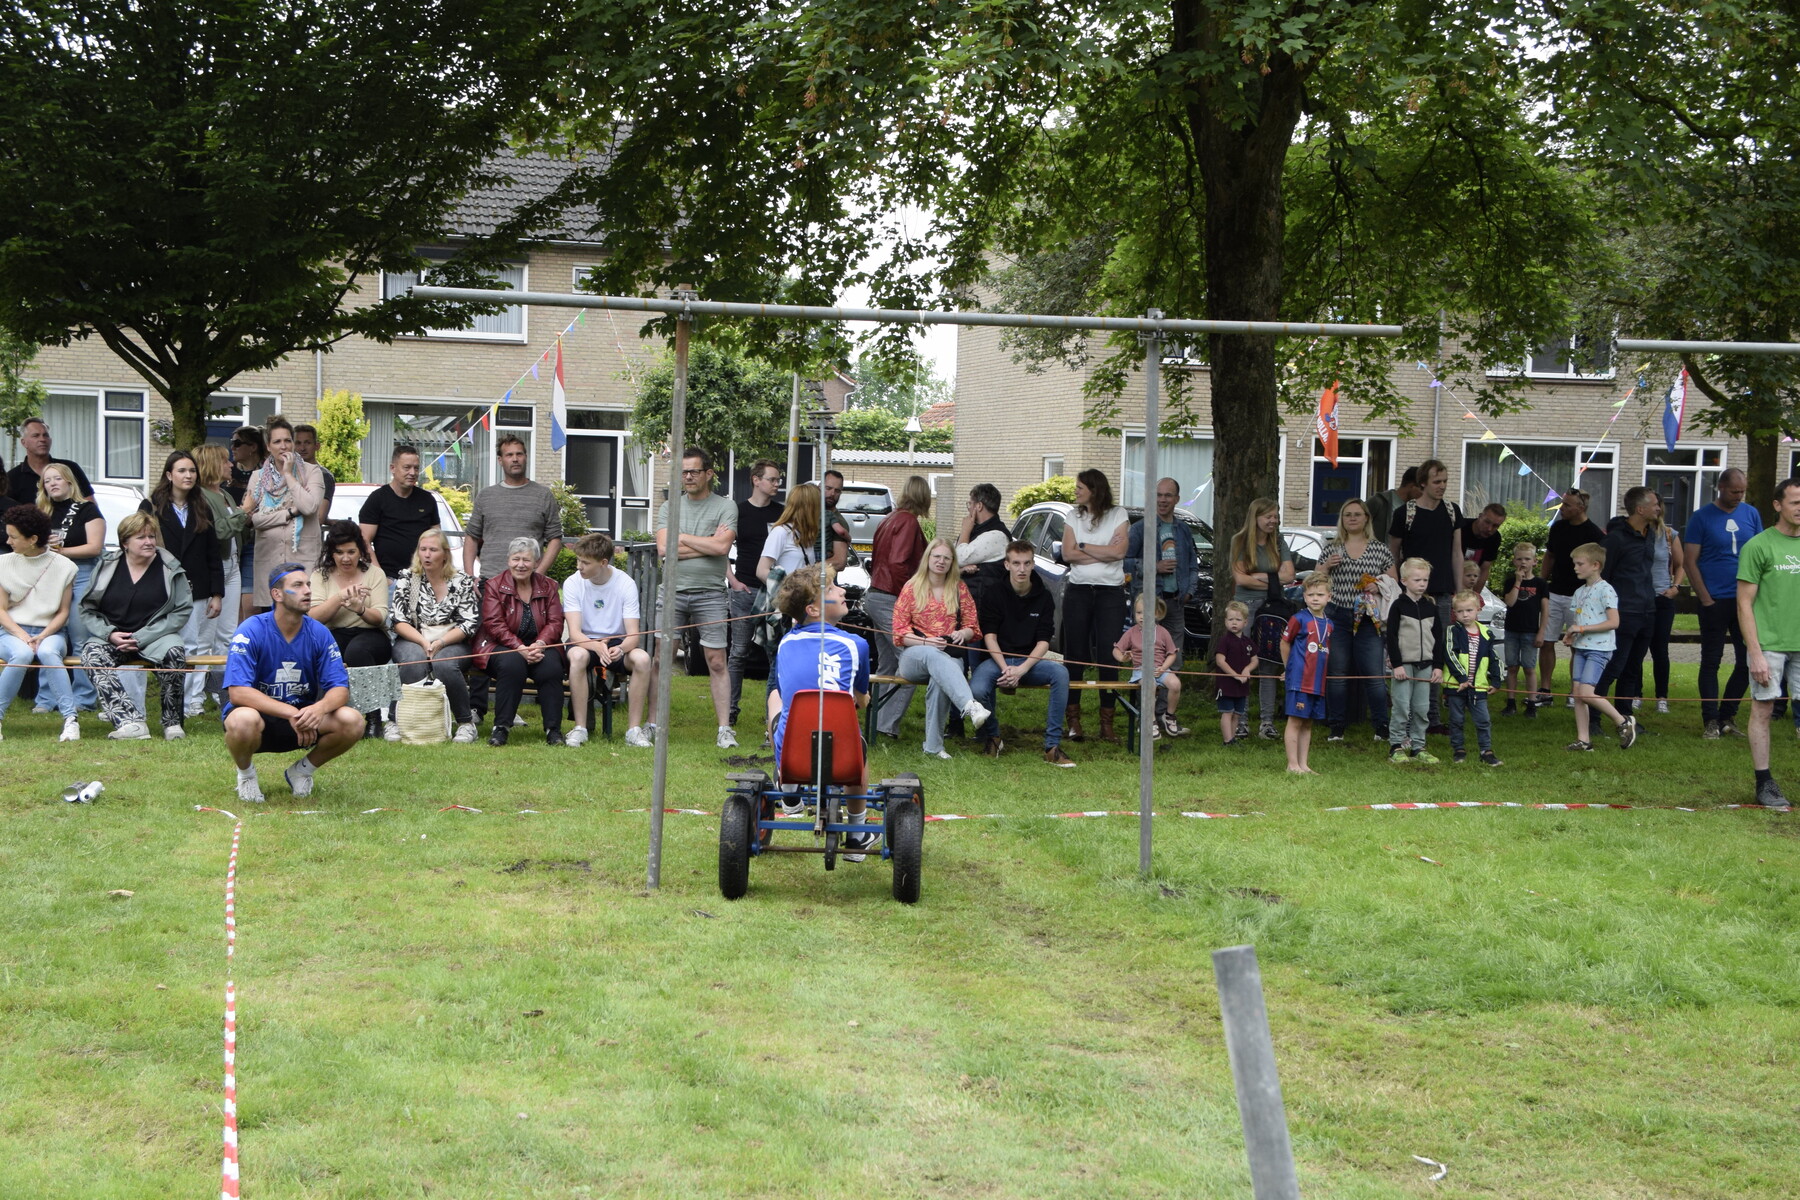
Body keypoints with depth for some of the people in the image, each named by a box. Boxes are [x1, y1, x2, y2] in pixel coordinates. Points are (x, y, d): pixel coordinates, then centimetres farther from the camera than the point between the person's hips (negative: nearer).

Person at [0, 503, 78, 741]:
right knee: (21, 654, -35)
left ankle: (71, 718, -34)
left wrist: (42, 637, -15)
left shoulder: (63, 567, 1)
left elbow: (63, 612, 2)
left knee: (47, 652, -37)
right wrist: (22, 636, -14)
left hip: (50, 632, 0)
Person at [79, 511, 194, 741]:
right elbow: (87, 611, 7)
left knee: (174, 652, -34)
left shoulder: (170, 568, 2)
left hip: (155, 636, -1)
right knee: (92, 655, -31)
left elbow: (182, 611, -5)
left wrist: (142, 638, -13)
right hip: (112, 637, 1)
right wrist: (110, 634, -13)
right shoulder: (106, 567, 5)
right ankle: (131, 722, -44)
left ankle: (172, 721, -16)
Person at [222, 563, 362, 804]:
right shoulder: (251, 632, -17)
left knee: (352, 721, -23)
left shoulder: (319, 634, -5)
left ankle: (302, 770, 5)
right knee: (243, 720, -39)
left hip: (303, 717, 3)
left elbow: (340, 688, -8)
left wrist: (319, 708, -32)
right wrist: (290, 712, -34)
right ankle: (246, 773, -3)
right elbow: (237, 692, -25)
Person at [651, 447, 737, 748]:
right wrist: (707, 544, -6)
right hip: (672, 591, 2)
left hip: (710, 593, -2)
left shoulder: (725, 507, 3)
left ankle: (725, 729, -1)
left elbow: (722, 547, -11)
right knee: (660, 659, 0)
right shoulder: (669, 507, 11)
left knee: (717, 662, -3)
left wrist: (682, 537, -3)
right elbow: (664, 548, -3)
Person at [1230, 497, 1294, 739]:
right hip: (1246, 607, -2)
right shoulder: (1240, 541, 3)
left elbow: (1289, 575, 1)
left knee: (1268, 666, 1)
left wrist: (1258, 576, -6)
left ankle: (1268, 721, 3)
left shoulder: (1279, 542, 11)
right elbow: (1240, 578, -7)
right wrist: (1274, 580, -6)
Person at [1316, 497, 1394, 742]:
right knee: (1338, 673, 3)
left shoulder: (1380, 548, 7)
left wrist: (1379, 586, -9)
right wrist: (1326, 566, -6)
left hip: (1368, 619, -1)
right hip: (1337, 617, 1)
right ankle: (1338, 727, 10)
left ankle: (1381, 727, 1)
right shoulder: (1332, 547, 9)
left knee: (1374, 673, -6)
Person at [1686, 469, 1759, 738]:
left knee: (1748, 661, 5)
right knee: (1711, 662, 1)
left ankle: (1727, 715, 18)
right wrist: (1706, 599, -10)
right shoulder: (1702, 517, -3)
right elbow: (1689, 561, -5)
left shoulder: (1751, 514, 8)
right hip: (1715, 601, -4)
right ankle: (1710, 721, 7)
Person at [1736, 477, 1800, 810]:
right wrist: (1756, 653, -10)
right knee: (1763, 710, 2)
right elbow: (1745, 604, -5)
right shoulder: (1759, 546, -4)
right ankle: (1764, 784, 11)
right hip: (1769, 644, -4)